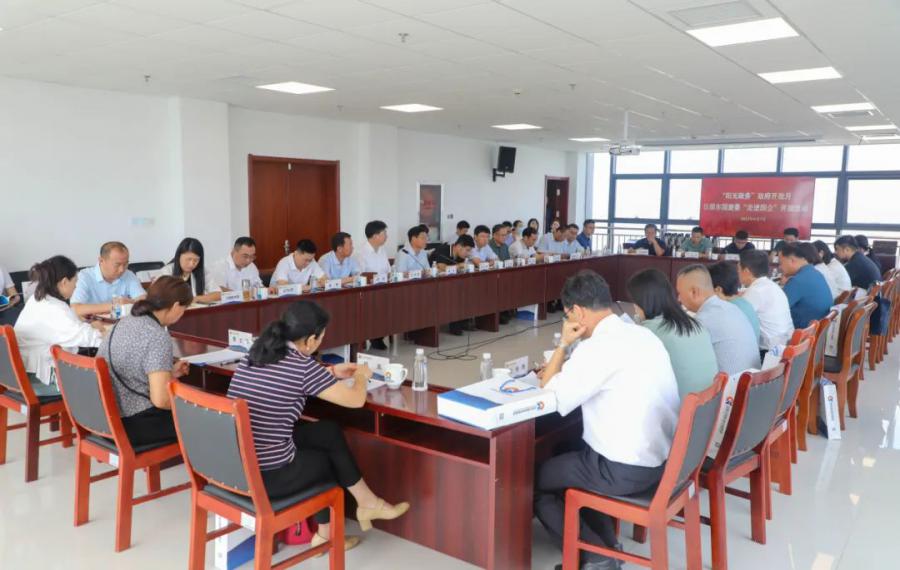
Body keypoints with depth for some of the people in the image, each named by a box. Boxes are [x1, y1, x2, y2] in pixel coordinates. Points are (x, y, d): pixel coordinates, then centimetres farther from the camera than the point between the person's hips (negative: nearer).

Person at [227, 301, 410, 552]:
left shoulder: (255, 355, 5)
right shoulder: (302, 366, -16)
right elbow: (356, 400, -7)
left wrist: (332, 372, 29)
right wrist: (361, 376, 14)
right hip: (267, 476, -7)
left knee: (329, 432, 19)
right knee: (324, 459, 24)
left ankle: (368, 504, 29)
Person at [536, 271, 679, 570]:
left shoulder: (598, 346, -21)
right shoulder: (643, 334, 6)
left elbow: (552, 400, -13)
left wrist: (564, 344, -6)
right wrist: (563, 370, 13)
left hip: (627, 470, -9)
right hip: (664, 458, 9)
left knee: (532, 479, 8)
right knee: (569, 457, 28)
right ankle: (606, 543, 26)